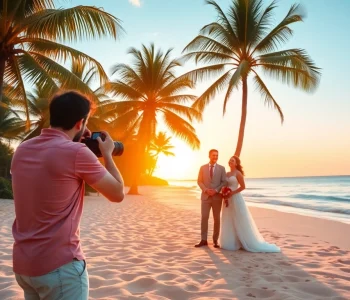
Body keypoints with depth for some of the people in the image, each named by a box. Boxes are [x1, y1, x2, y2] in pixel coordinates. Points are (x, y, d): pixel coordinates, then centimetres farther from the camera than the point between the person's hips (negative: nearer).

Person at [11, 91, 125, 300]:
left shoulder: (22, 150, 3)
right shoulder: (77, 152, -17)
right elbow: (117, 194, -7)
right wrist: (107, 154, 6)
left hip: (22, 264, 7)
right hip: (59, 265, -7)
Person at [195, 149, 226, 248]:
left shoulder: (221, 168, 4)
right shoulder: (203, 168, 6)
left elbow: (224, 182, 1)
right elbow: (199, 181, 4)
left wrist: (216, 190, -13)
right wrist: (206, 190, -11)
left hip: (217, 197, 0)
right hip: (205, 196, 0)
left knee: (217, 219, 4)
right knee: (204, 218, -3)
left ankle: (215, 240, 13)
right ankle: (204, 240, 3)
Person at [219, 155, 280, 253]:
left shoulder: (238, 173, -8)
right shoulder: (227, 174, 13)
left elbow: (243, 186, -13)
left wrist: (232, 193, -18)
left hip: (236, 199, -8)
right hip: (228, 200, 8)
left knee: (240, 222, -4)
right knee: (228, 223, 8)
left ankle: (251, 244, 6)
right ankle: (231, 243, 16)